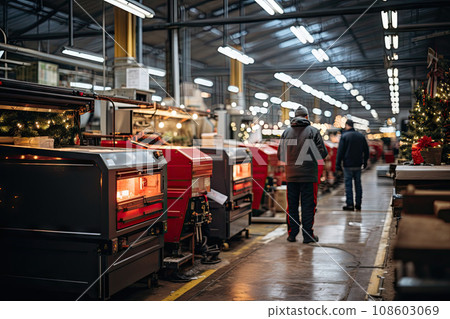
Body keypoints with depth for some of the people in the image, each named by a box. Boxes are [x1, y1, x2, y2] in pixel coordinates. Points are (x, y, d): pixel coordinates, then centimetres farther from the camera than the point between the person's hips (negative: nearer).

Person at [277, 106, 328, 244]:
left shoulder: (286, 132, 4)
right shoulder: (313, 131, -4)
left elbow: (280, 155, 5)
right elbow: (323, 153, -7)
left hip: (291, 175, 3)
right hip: (308, 175, -3)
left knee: (292, 205, 11)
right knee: (308, 205, 4)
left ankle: (292, 233, 15)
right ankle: (308, 234, 7)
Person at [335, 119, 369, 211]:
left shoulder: (344, 136, -7)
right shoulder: (361, 136, 9)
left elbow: (340, 151, -9)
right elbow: (366, 150, 15)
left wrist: (338, 164, -6)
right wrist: (365, 162, 23)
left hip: (348, 165, -5)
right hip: (358, 165, 5)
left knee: (348, 184, -2)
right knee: (358, 184, 9)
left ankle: (350, 204, -3)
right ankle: (358, 204, 12)